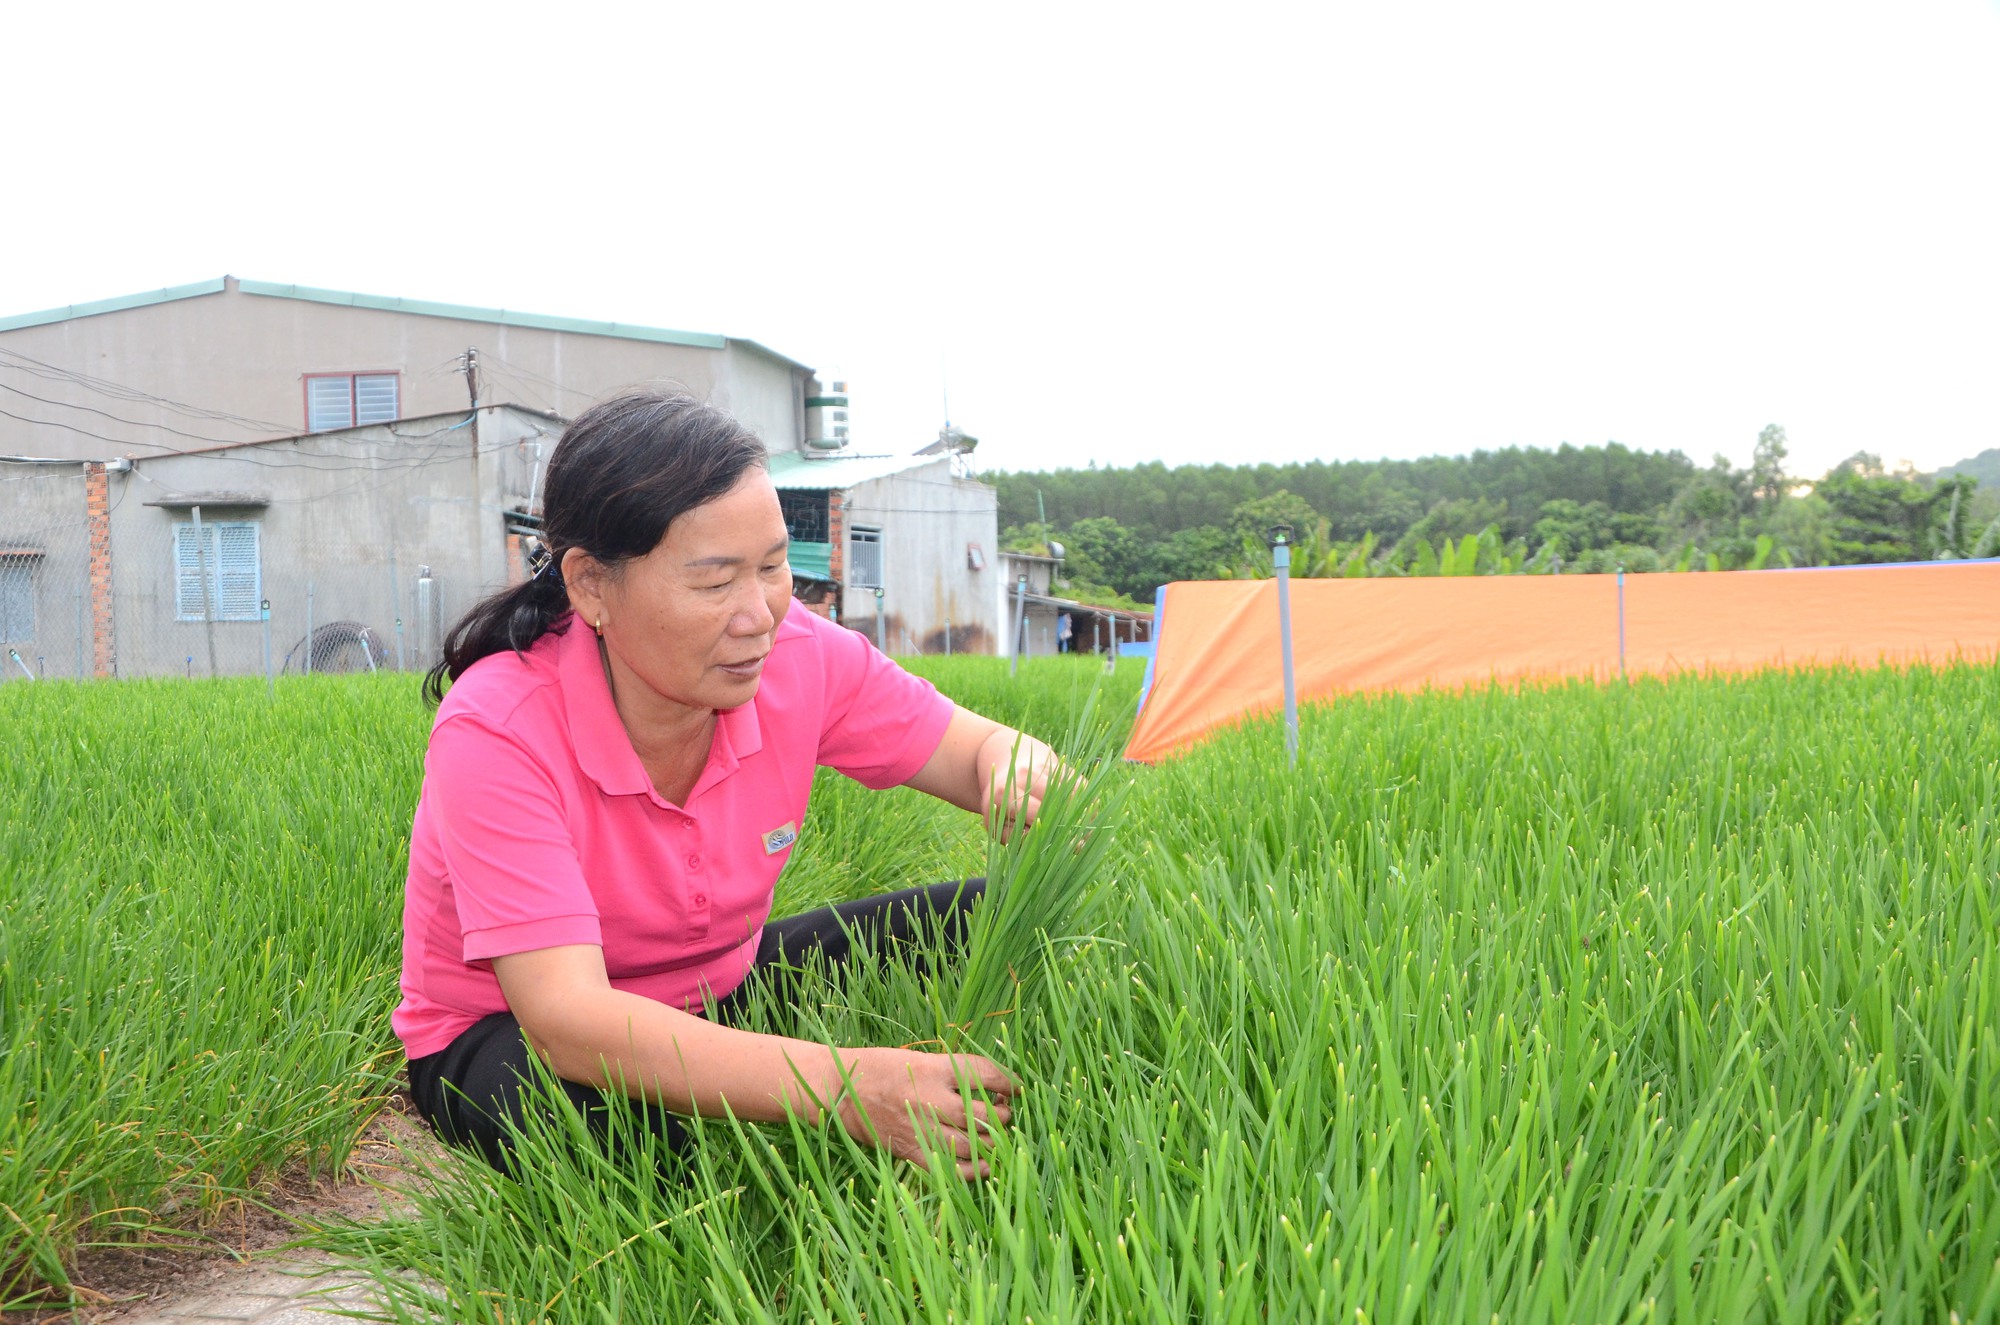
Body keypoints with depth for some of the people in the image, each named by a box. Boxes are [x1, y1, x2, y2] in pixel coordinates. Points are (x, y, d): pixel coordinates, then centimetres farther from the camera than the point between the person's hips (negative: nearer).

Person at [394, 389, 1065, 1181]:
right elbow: (564, 1016, -40)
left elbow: (981, 751, -4)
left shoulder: (801, 661, -17)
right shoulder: (497, 733, -30)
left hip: (719, 999, 5)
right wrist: (839, 1086, -53)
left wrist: (1025, 774, -33)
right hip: (504, 1038, -4)